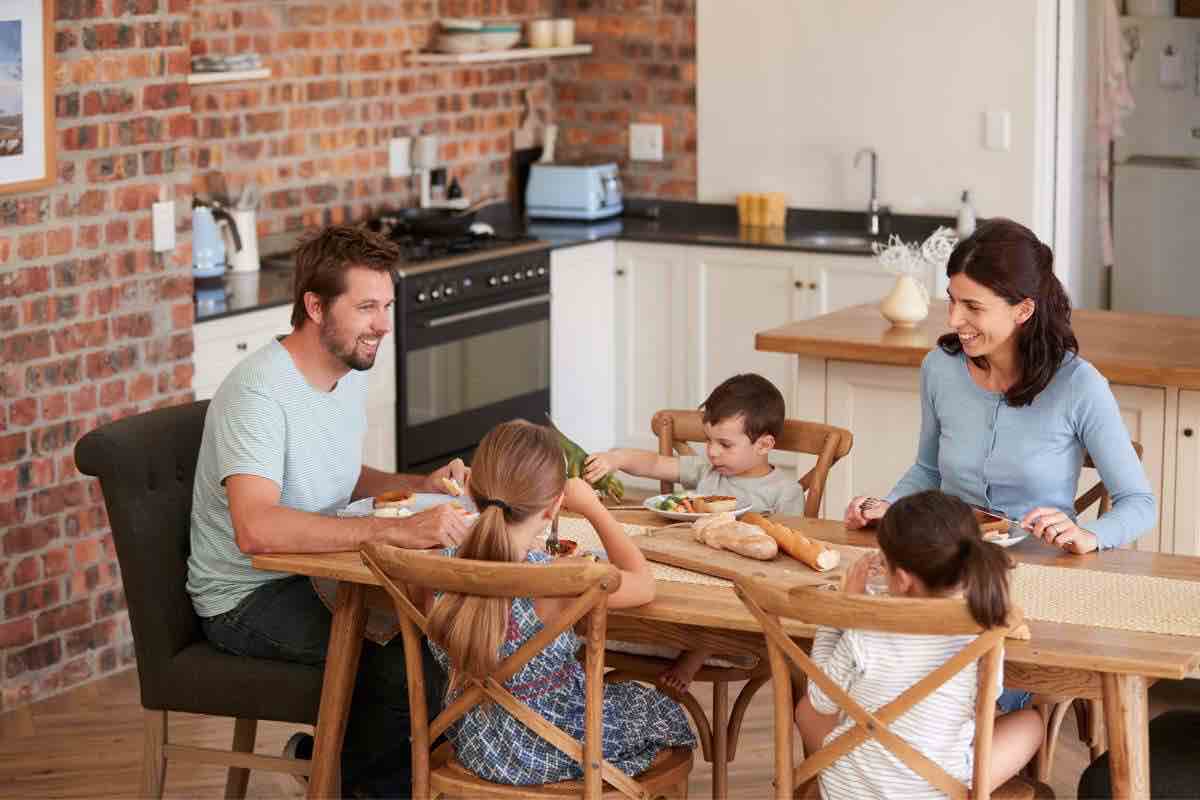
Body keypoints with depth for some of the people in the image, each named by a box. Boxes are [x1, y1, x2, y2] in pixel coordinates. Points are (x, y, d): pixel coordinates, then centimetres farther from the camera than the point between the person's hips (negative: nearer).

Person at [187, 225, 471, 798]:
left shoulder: (351, 373, 4)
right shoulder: (259, 391, -25)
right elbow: (255, 529, -40)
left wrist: (422, 486, 2)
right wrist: (396, 530, -45)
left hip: (315, 574, 9)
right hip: (246, 599, -8)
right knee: (406, 642, -25)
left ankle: (332, 748, 8)